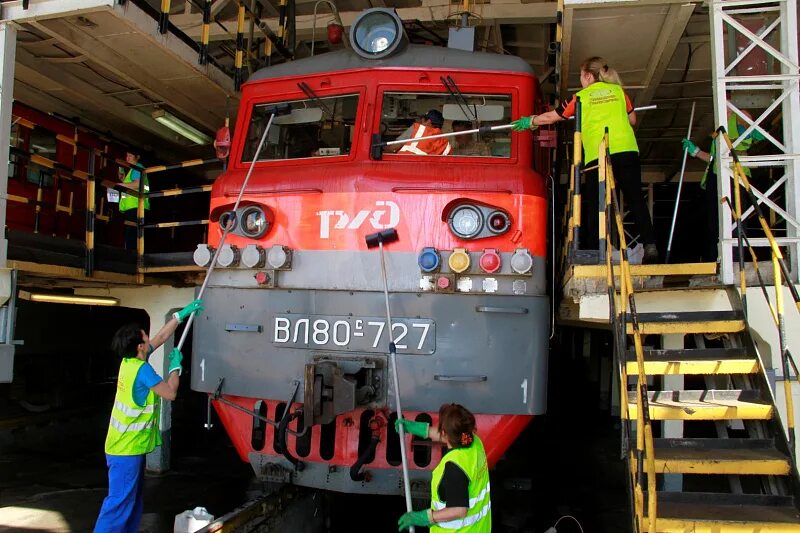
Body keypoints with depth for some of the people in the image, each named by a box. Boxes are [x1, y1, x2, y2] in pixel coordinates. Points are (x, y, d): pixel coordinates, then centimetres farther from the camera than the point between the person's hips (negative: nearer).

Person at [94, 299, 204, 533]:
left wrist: (181, 314, 19)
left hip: (130, 445, 10)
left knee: (134, 499, 18)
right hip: (126, 449, -10)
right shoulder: (141, 369, -22)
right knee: (120, 502, -6)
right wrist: (175, 366, -4)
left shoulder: (131, 360, 5)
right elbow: (170, 392, -17)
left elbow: (161, 337, 16)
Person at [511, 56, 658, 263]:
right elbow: (632, 120, 23)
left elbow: (552, 117, 20)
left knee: (594, 206, 3)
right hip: (627, 151, 2)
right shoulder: (618, 90, 17)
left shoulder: (581, 96, 11)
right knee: (636, 200, 2)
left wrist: (529, 122, 35)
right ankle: (650, 246, -7)